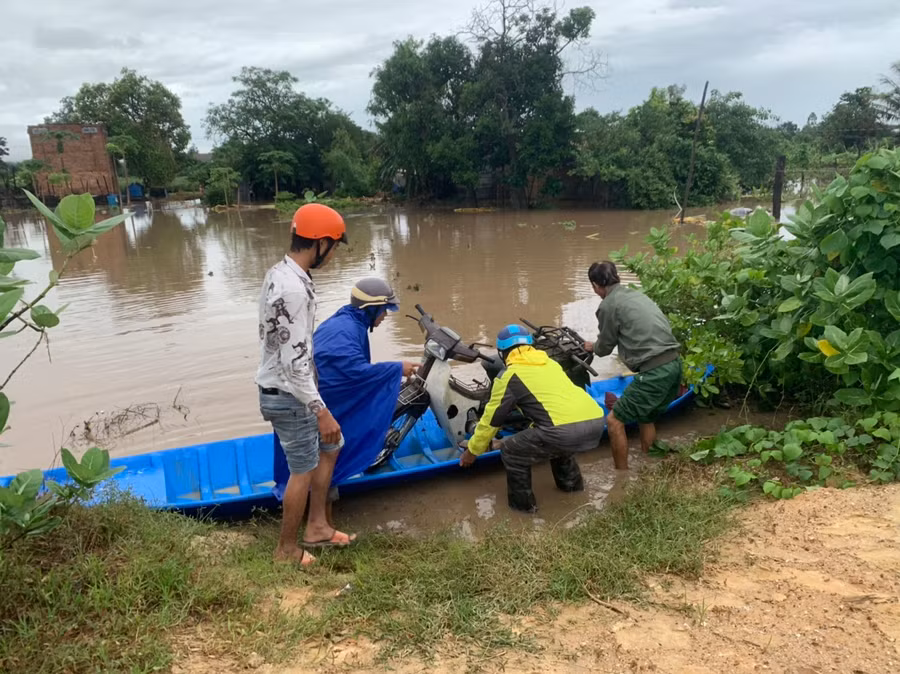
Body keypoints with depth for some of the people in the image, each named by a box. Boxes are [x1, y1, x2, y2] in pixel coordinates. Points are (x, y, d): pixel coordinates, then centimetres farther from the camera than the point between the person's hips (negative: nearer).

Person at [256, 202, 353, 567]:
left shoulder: (280, 273, 5)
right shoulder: (293, 289, -28)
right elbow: (294, 363, -28)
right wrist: (322, 411, -23)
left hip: (286, 388, 10)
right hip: (289, 396, -10)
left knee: (329, 447, 21)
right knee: (303, 469, 6)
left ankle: (317, 527, 32)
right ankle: (287, 549, 24)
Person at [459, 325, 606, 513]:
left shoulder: (509, 375, 9)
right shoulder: (550, 362, 29)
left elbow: (491, 418, 15)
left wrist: (472, 450, 29)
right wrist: (532, 432, 57)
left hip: (567, 431, -7)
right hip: (596, 423, 7)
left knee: (512, 451, 13)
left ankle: (523, 502, 23)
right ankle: (571, 482, 45)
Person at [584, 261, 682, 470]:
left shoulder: (608, 305, -4)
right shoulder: (637, 295, 18)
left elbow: (605, 347, 9)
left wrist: (592, 347, 30)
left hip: (654, 372, -8)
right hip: (674, 363, 9)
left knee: (614, 420, 3)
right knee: (647, 418, 25)